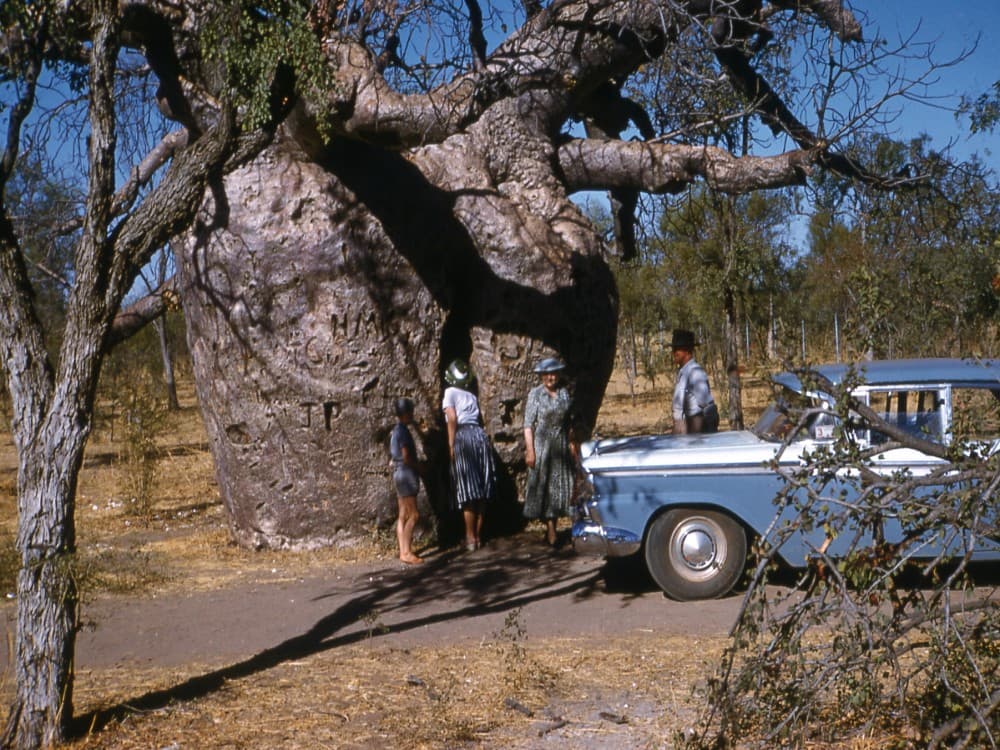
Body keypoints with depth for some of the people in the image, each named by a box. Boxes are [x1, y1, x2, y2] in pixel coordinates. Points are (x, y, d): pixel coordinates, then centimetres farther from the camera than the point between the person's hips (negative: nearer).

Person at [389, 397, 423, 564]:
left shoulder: (396, 430, 14)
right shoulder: (403, 431, -15)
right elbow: (406, 456, -20)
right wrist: (418, 467, -5)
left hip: (399, 473, 10)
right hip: (406, 473, -10)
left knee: (403, 515, 8)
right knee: (413, 515, -10)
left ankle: (403, 551, 8)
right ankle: (407, 552, -12)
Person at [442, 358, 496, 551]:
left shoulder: (450, 392, 4)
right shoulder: (472, 396, 21)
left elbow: (452, 419, -6)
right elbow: (476, 417, 11)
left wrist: (451, 445, -7)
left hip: (462, 436, -6)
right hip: (480, 434, 6)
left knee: (467, 490, -4)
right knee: (481, 491, 7)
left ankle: (471, 537, -2)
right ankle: (478, 534, 13)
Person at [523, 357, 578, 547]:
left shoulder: (564, 393, 7)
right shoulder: (535, 394, -6)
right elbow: (528, 424, -9)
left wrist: (571, 444, 9)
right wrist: (530, 450, -15)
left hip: (561, 445, 5)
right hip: (542, 444, -5)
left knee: (560, 486, 7)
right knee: (543, 485, -2)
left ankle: (552, 527, 17)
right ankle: (550, 530, 1)